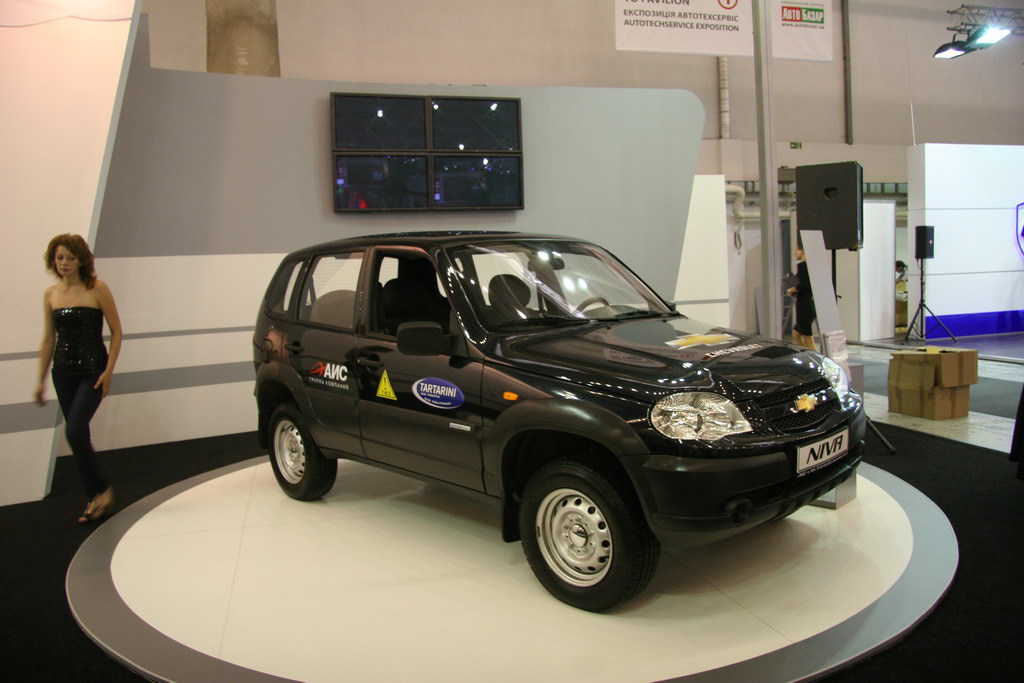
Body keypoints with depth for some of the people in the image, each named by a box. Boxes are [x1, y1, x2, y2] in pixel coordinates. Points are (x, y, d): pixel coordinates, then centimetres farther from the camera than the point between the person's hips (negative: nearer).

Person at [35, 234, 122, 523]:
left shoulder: (97, 289, -7)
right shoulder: (50, 294, 6)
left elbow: (116, 332, -5)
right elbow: (48, 339, 11)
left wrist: (108, 371, -11)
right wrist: (41, 379, 11)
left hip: (93, 370, -5)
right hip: (63, 372, 5)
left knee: (75, 431, -15)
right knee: (78, 435, 8)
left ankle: (101, 490, 4)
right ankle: (95, 498, 19)